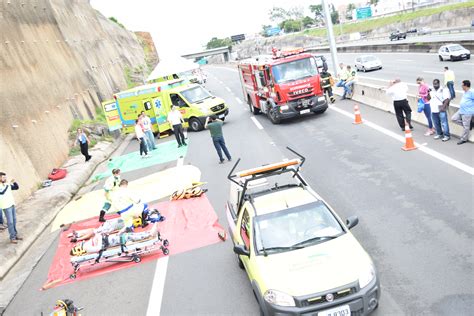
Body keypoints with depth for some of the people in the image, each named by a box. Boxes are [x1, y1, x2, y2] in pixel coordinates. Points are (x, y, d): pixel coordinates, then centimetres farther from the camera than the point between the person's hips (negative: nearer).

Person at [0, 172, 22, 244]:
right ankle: (12, 238, 2)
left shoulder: (8, 185, 6)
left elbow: (16, 187, 11)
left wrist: (14, 182, -7)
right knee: (10, 222, -4)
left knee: (14, 221, 14)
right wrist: (8, 184, -30)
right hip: (6, 207, -7)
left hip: (12, 204, 7)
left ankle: (15, 235, 26)